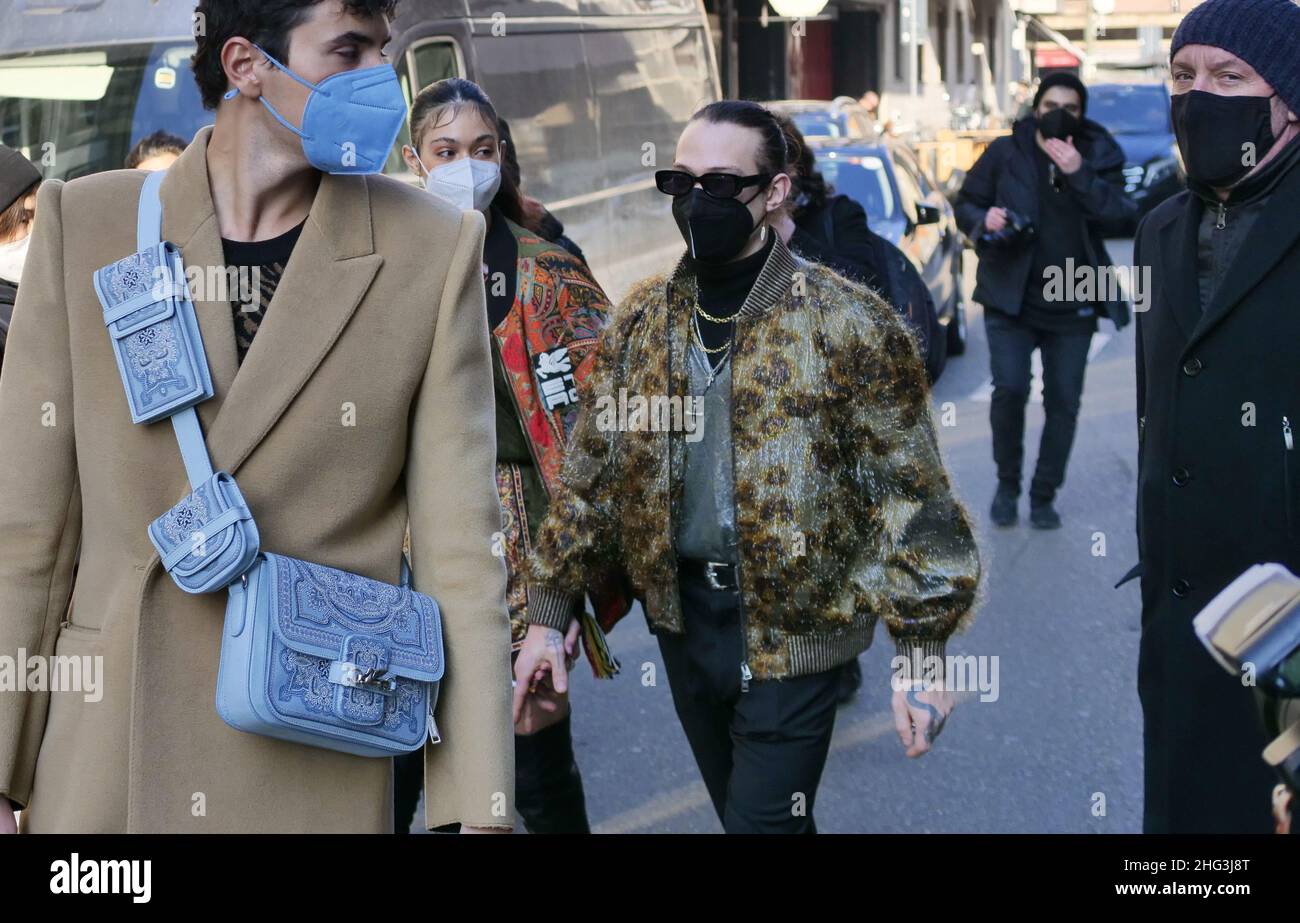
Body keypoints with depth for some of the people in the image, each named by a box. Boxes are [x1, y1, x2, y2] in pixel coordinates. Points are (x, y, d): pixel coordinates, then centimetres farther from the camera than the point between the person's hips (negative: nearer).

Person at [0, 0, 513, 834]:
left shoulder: (434, 251, -3)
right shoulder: (83, 224, 0)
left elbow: (459, 548, -4)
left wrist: (479, 807, -7)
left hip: (318, 784, -1)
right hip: (99, 770, 1)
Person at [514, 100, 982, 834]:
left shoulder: (849, 324, -12)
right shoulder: (642, 319, 3)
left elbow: (909, 493, -11)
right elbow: (592, 477, 8)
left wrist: (922, 651, -14)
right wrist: (549, 611, 5)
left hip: (793, 629, -5)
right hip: (684, 618, 5)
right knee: (747, 813, 19)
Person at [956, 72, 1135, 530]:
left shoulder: (1098, 157, 2)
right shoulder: (1005, 153, 1)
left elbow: (1120, 214, -11)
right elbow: (965, 204, 8)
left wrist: (1079, 174, -23)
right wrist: (984, 221, -15)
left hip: (1073, 305, 2)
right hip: (1011, 299, -1)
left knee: (1063, 403, 4)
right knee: (1009, 390, -13)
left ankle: (1044, 496, 18)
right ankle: (1007, 484, 9)